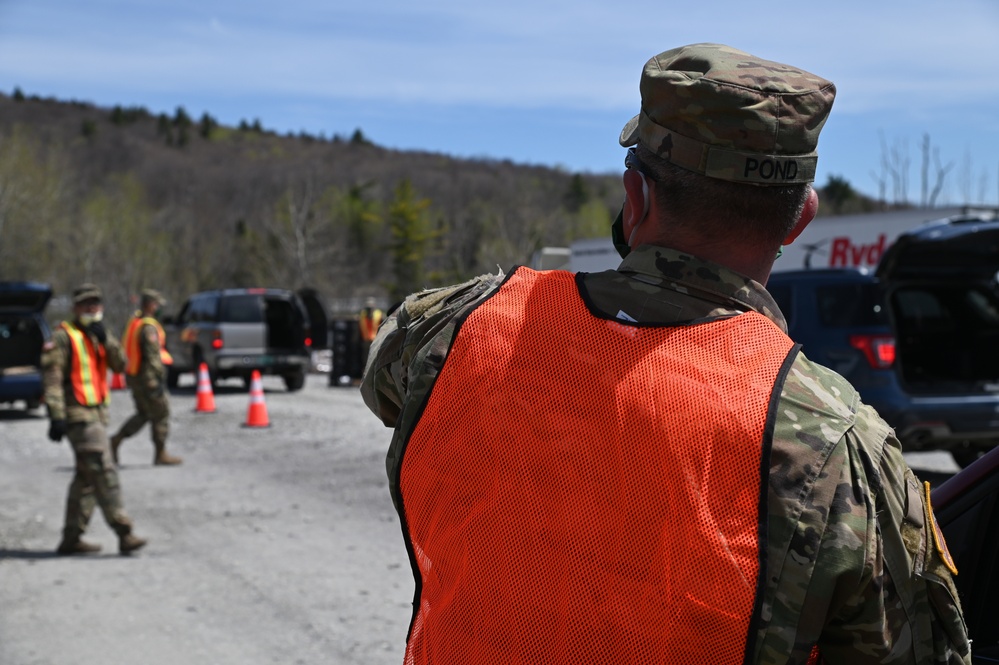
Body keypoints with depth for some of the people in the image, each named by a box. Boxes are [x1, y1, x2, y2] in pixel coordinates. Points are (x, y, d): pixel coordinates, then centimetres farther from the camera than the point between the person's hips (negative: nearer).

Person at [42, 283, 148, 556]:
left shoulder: (98, 336, 17)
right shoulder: (63, 337, -7)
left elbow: (120, 365, 4)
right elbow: (51, 378, -13)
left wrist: (106, 339, -10)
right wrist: (56, 416, -20)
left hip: (97, 413, 9)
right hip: (78, 415, -9)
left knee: (86, 477, 12)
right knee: (104, 472, -14)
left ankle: (71, 538, 20)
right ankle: (124, 534, -16)